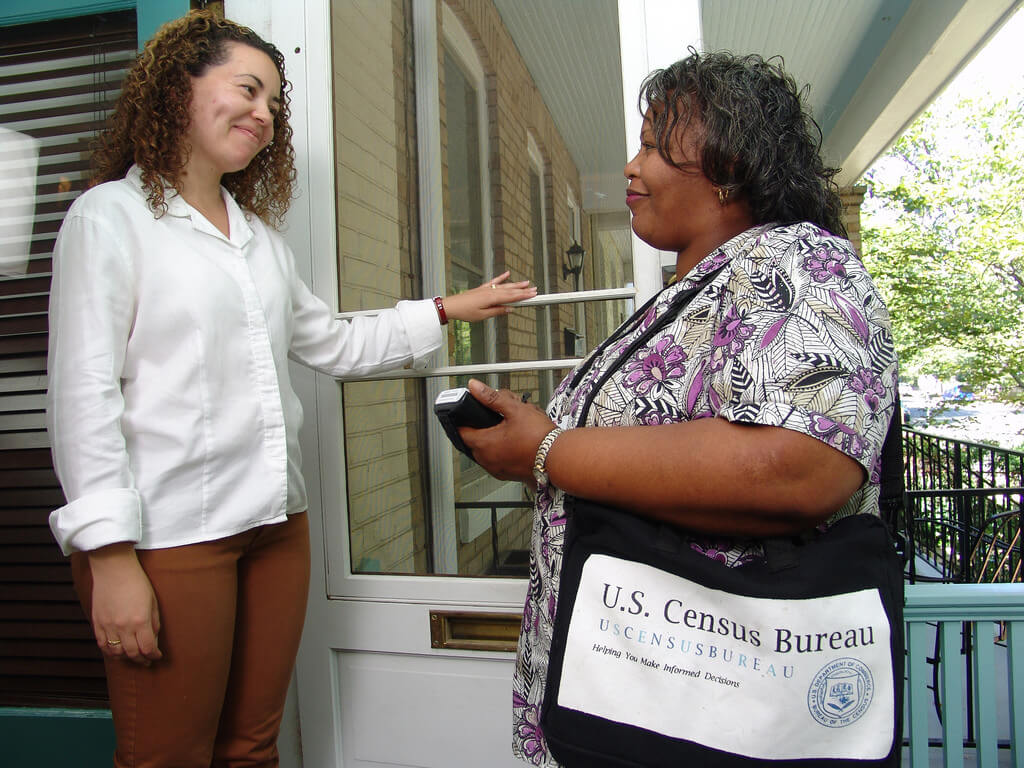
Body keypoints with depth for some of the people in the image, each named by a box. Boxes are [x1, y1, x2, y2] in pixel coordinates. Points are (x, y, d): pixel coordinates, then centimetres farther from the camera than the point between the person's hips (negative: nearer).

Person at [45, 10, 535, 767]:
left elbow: (333, 343, 19)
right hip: (168, 534, -6)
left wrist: (448, 310, 15)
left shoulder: (261, 235, 16)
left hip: (273, 521, 6)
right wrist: (110, 553, -15)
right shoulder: (110, 216, -4)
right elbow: (83, 394, -10)